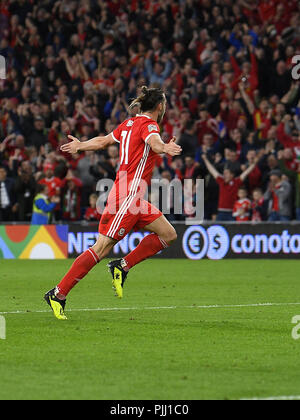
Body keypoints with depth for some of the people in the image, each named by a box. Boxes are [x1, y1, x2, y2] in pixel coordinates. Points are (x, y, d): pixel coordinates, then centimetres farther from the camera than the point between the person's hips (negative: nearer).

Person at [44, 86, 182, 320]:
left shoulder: (130, 123, 16)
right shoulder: (148, 124, -10)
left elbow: (102, 141, 27)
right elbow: (154, 142, -33)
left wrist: (80, 146, 43)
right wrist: (165, 148, -54)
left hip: (134, 199, 10)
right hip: (127, 196, -10)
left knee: (169, 235, 7)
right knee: (103, 248, -11)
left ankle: (123, 266, 6)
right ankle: (59, 294, -9)